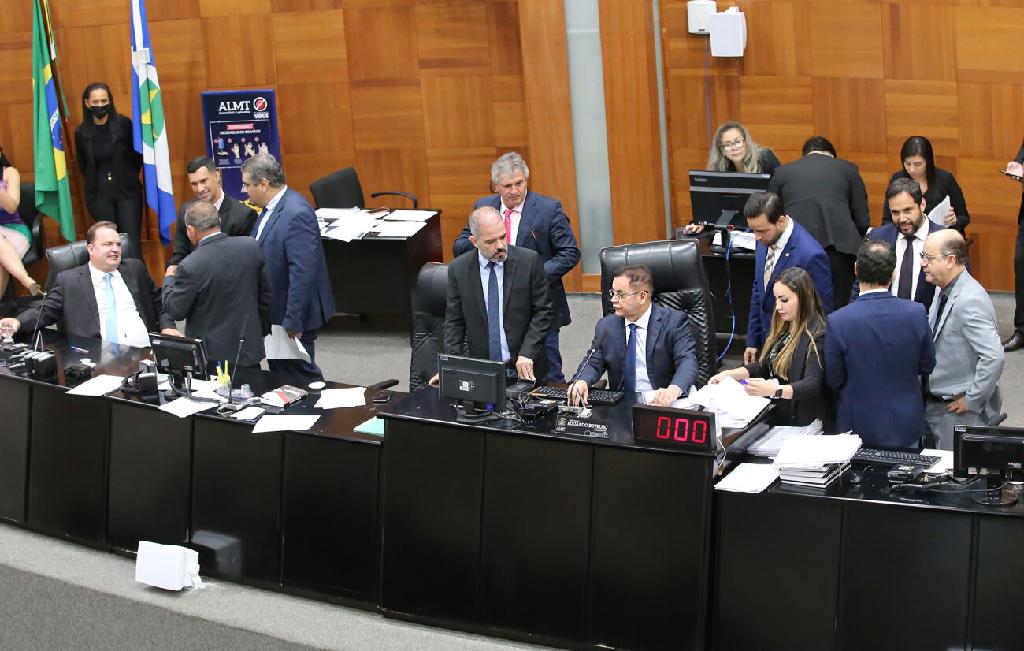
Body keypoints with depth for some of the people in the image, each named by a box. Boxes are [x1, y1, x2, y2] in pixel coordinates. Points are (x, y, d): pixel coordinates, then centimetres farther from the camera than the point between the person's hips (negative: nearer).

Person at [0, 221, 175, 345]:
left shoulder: (135, 268, 21)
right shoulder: (68, 280, 11)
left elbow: (159, 302, 26)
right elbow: (45, 311, 7)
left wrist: (167, 326, 7)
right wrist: (18, 322, -12)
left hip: (146, 349, 3)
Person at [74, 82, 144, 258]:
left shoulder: (123, 123, -7)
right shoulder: (82, 132, -1)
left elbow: (138, 154, 4)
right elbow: (83, 165, 13)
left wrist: (128, 177, 8)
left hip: (127, 191, -1)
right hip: (99, 195, 1)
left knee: (132, 243, -6)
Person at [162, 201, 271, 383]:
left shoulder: (191, 267, -20)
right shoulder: (251, 246, -6)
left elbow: (175, 311, -8)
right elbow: (266, 296, 4)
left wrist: (169, 279, 9)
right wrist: (262, 331, 18)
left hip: (212, 356, -4)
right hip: (249, 349, 4)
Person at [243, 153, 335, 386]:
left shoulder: (296, 214, -23)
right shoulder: (272, 208, 8)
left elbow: (303, 273, -26)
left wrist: (292, 321, -24)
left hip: (293, 316, -10)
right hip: (274, 314, 10)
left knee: (299, 376, -2)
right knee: (279, 375, 16)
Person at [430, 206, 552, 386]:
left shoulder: (529, 261, -2)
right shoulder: (458, 269, 2)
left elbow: (543, 311, 2)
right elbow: (454, 322, 6)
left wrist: (527, 353, -9)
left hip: (524, 368, -1)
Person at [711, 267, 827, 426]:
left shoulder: (818, 336, -12)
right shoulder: (782, 328, 14)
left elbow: (812, 385, -20)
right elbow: (764, 366, 20)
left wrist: (772, 389, -35)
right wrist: (730, 374, 3)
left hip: (799, 424, -7)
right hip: (772, 415, 7)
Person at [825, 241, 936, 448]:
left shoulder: (838, 321, -20)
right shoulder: (917, 313, -14)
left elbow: (833, 380, -9)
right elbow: (927, 366, 0)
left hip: (860, 428, -2)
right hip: (906, 427, 2)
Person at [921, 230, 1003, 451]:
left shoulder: (970, 301, -24)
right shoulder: (945, 290, 6)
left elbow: (994, 357, -30)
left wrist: (972, 401, -21)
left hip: (960, 410, -9)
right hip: (935, 403, 9)